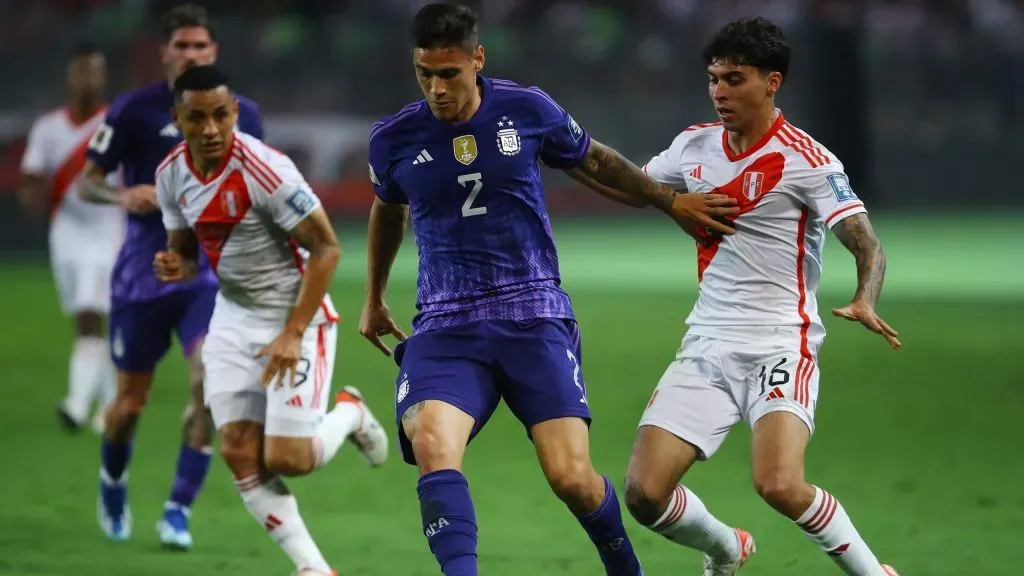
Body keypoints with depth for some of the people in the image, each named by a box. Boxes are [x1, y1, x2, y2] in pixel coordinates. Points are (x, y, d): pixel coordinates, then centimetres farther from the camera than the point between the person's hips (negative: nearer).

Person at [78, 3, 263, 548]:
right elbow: (86, 182, -2)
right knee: (131, 400, 7)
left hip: (211, 273, 1)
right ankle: (112, 484, 39)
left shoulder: (242, 114, 4)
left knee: (209, 381, -19)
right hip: (143, 273, -1)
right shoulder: (134, 109, -5)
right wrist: (122, 195, -22)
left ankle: (178, 509, -11)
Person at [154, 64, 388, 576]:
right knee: (239, 454, -4)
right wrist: (175, 266, -14)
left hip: (296, 316, -6)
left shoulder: (266, 170, -24)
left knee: (287, 459, -11)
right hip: (233, 318, 6)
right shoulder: (171, 176, -3)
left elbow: (326, 249, -19)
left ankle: (349, 415, 22)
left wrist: (293, 333, -21)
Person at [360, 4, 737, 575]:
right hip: (444, 328, 1)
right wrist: (375, 298, 35)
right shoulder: (393, 140, 1)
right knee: (432, 447, -29)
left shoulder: (527, 109, -3)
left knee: (571, 476, -10)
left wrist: (670, 200, 22)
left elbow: (594, 160, 17)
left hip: (534, 316, -1)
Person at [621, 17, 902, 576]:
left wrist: (865, 301, -34)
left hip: (779, 346, -6)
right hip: (706, 347, 6)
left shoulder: (806, 161, -10)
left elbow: (867, 245, -14)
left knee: (780, 486, -28)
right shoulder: (695, 145, 8)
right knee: (644, 491, -7)